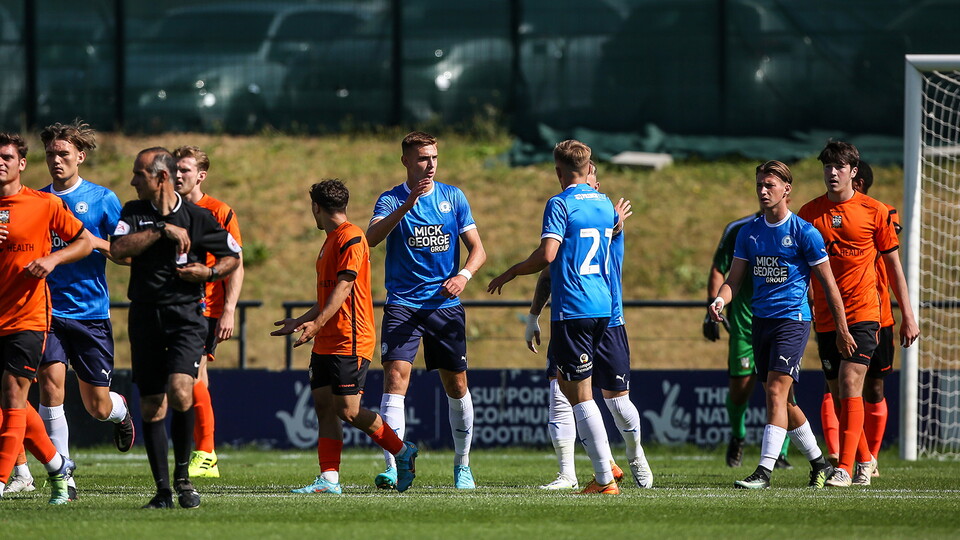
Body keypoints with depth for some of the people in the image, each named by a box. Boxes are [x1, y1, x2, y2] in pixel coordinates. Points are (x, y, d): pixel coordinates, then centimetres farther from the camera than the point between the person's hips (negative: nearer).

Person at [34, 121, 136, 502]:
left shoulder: (101, 199, 1)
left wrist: (97, 242, -16)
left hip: (91, 312, -1)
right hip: (47, 310, 1)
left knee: (97, 408, 5)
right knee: (51, 380, -20)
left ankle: (120, 409, 44)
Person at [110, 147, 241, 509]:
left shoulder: (198, 218, 1)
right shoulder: (134, 213, 8)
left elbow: (234, 257, 12)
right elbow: (117, 248, -10)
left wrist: (209, 273, -7)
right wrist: (162, 230, -15)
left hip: (185, 315, -3)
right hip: (145, 315, 3)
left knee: (179, 391, -22)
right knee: (151, 405, 2)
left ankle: (183, 475, -5)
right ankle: (163, 490, 8)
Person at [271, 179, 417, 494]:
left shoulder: (351, 238, -11)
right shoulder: (331, 241, 20)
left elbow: (343, 288, -20)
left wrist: (317, 324, -27)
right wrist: (299, 322, 31)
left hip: (350, 342, -10)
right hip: (326, 343, 10)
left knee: (348, 411, -10)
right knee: (324, 407, 1)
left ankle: (402, 452, 7)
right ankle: (329, 478, -2)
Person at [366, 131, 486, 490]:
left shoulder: (453, 197, 7)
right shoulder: (392, 200, 0)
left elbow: (477, 248, 6)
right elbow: (372, 238, -19)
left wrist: (464, 275, -14)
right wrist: (407, 205, -29)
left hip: (445, 304, 3)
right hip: (403, 305, -2)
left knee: (456, 385, 8)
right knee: (395, 379, -17)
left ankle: (462, 465, 26)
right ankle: (393, 470, -22)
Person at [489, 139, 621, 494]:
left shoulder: (560, 204, -10)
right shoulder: (604, 204, 12)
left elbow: (547, 254, -19)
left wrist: (509, 274, -5)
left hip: (572, 309, -8)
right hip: (602, 306, 8)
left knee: (580, 395, -3)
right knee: (565, 380, 21)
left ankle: (606, 480, -6)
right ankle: (605, 460, 12)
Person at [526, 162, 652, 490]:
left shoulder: (609, 215, 0)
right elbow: (547, 274, 19)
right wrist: (533, 317, 18)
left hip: (608, 325, -2)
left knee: (617, 400, 6)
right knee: (560, 397, -12)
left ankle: (636, 458, 33)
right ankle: (567, 475, -10)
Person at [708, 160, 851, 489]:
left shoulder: (804, 233, -6)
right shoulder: (748, 233, 9)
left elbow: (828, 283, -3)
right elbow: (734, 279, 11)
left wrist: (842, 329, -3)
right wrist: (720, 300, -12)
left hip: (792, 319, -7)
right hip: (760, 321, 7)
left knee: (776, 393, -17)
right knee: (783, 401, 11)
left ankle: (764, 471, -22)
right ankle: (820, 464, 26)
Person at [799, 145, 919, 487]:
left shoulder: (874, 212, 0)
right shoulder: (809, 213, 6)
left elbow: (893, 264, 7)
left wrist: (908, 316, 6)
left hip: (863, 314, -4)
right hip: (825, 317, 4)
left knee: (850, 385, -16)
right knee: (838, 394, 8)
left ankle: (846, 467, -19)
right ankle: (865, 459, 27)